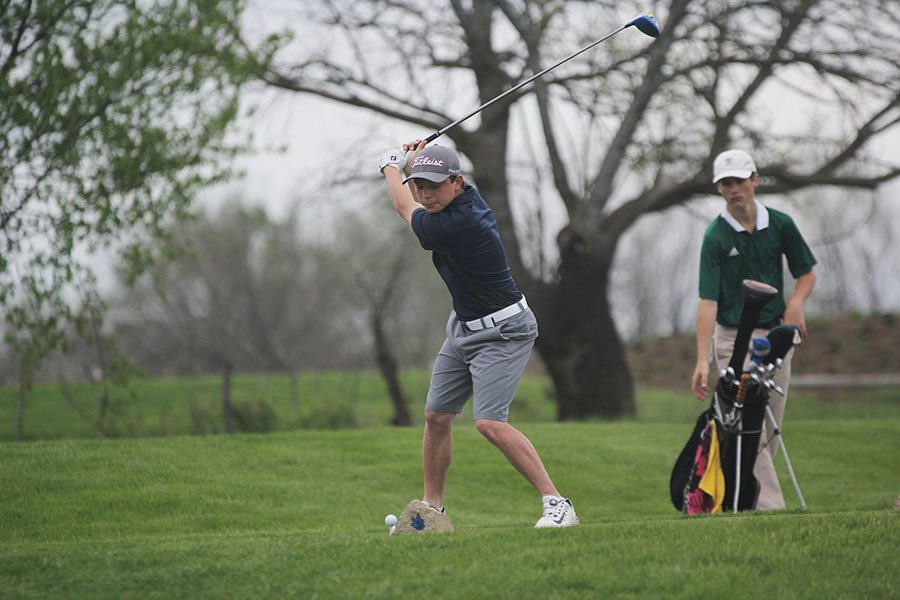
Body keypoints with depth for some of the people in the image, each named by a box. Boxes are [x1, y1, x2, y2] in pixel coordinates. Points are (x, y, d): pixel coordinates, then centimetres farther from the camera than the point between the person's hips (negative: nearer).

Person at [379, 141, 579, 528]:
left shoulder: (456, 225, -28)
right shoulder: (468, 197, -2)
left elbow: (404, 207, -6)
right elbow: (418, 200, 26)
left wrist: (391, 165, 10)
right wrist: (411, 164, 13)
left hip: (502, 334, -10)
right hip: (463, 327, 10)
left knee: (490, 423, -22)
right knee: (436, 416, 10)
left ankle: (557, 504, -20)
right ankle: (433, 508, 23)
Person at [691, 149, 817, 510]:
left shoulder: (780, 224, 1)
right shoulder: (716, 237, -11)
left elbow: (806, 272, 14)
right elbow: (708, 300, -17)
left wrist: (796, 302, -8)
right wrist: (702, 360, -25)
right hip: (734, 340, -4)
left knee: (770, 429, 6)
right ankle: (770, 506, -13)